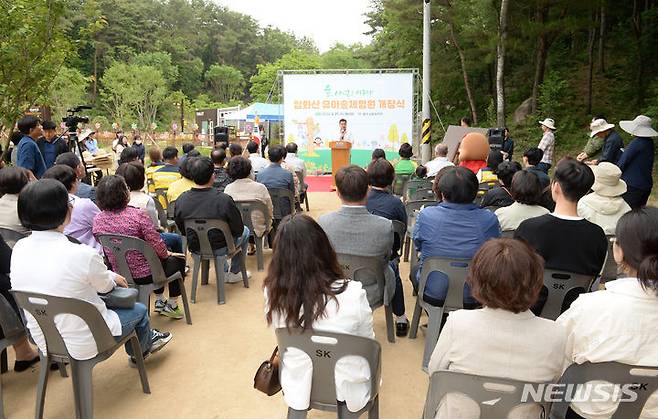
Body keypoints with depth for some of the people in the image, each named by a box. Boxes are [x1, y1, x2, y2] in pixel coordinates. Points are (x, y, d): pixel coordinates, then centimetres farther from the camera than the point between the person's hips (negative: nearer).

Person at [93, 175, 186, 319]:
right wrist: (166, 253, 3)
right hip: (144, 275, -6)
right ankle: (172, 305, 28)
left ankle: (159, 301, 41)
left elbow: (105, 250, 6)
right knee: (177, 259, 21)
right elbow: (156, 243, -19)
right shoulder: (137, 215, -25)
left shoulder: (97, 220, -7)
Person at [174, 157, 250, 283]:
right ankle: (234, 273, 33)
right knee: (245, 231, 26)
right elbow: (238, 230, -16)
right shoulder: (224, 200, -28)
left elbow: (182, 230, 0)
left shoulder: (181, 200, -15)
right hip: (220, 248, -4)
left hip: (195, 248, 5)